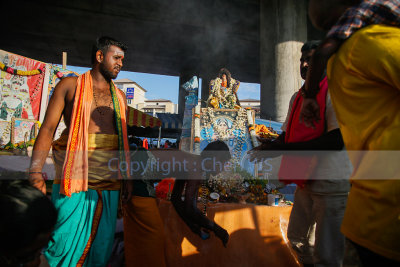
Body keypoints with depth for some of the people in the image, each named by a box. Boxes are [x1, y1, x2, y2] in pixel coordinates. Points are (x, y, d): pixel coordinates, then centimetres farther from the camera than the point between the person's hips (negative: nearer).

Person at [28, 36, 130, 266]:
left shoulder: (120, 97, 17)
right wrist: (36, 172, -13)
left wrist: (127, 177, 11)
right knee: (65, 240, -3)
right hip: (75, 176, -3)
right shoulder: (70, 85, 6)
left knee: (102, 243, 10)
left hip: (109, 180, 4)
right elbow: (48, 129, -2)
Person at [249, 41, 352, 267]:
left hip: (332, 182, -7)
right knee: (298, 238, 20)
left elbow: (337, 140, -22)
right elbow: (288, 135, 14)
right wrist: (269, 146, -8)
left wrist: (284, 149, -25)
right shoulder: (298, 97, 13)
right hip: (306, 181, 8)